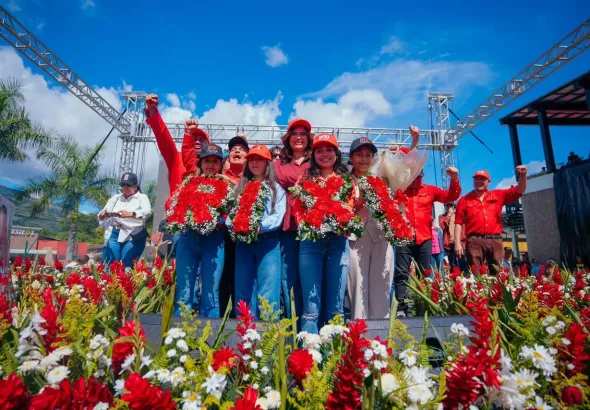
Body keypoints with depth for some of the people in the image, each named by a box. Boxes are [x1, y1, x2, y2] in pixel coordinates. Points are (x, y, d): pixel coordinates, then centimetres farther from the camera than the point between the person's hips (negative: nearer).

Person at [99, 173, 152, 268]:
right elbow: (104, 213, 10)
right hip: (115, 235, 4)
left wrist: (131, 214, -35)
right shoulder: (115, 197, 18)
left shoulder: (142, 197, 3)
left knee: (126, 266, -7)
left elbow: (147, 212, -17)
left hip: (134, 236, -4)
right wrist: (102, 214, -15)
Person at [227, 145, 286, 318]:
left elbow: (278, 216, -5)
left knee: (268, 292, -6)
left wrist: (260, 227, -21)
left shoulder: (276, 188, 8)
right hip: (243, 242, 4)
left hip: (268, 241, -3)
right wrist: (232, 224, -13)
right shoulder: (240, 188, 19)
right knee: (243, 290, 7)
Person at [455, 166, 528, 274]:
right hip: (475, 241, -2)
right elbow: (459, 222, 3)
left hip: (495, 241, 3)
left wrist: (523, 175, -4)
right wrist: (457, 243, -6)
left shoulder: (498, 195, 16)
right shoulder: (464, 200, 8)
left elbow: (519, 191, 14)